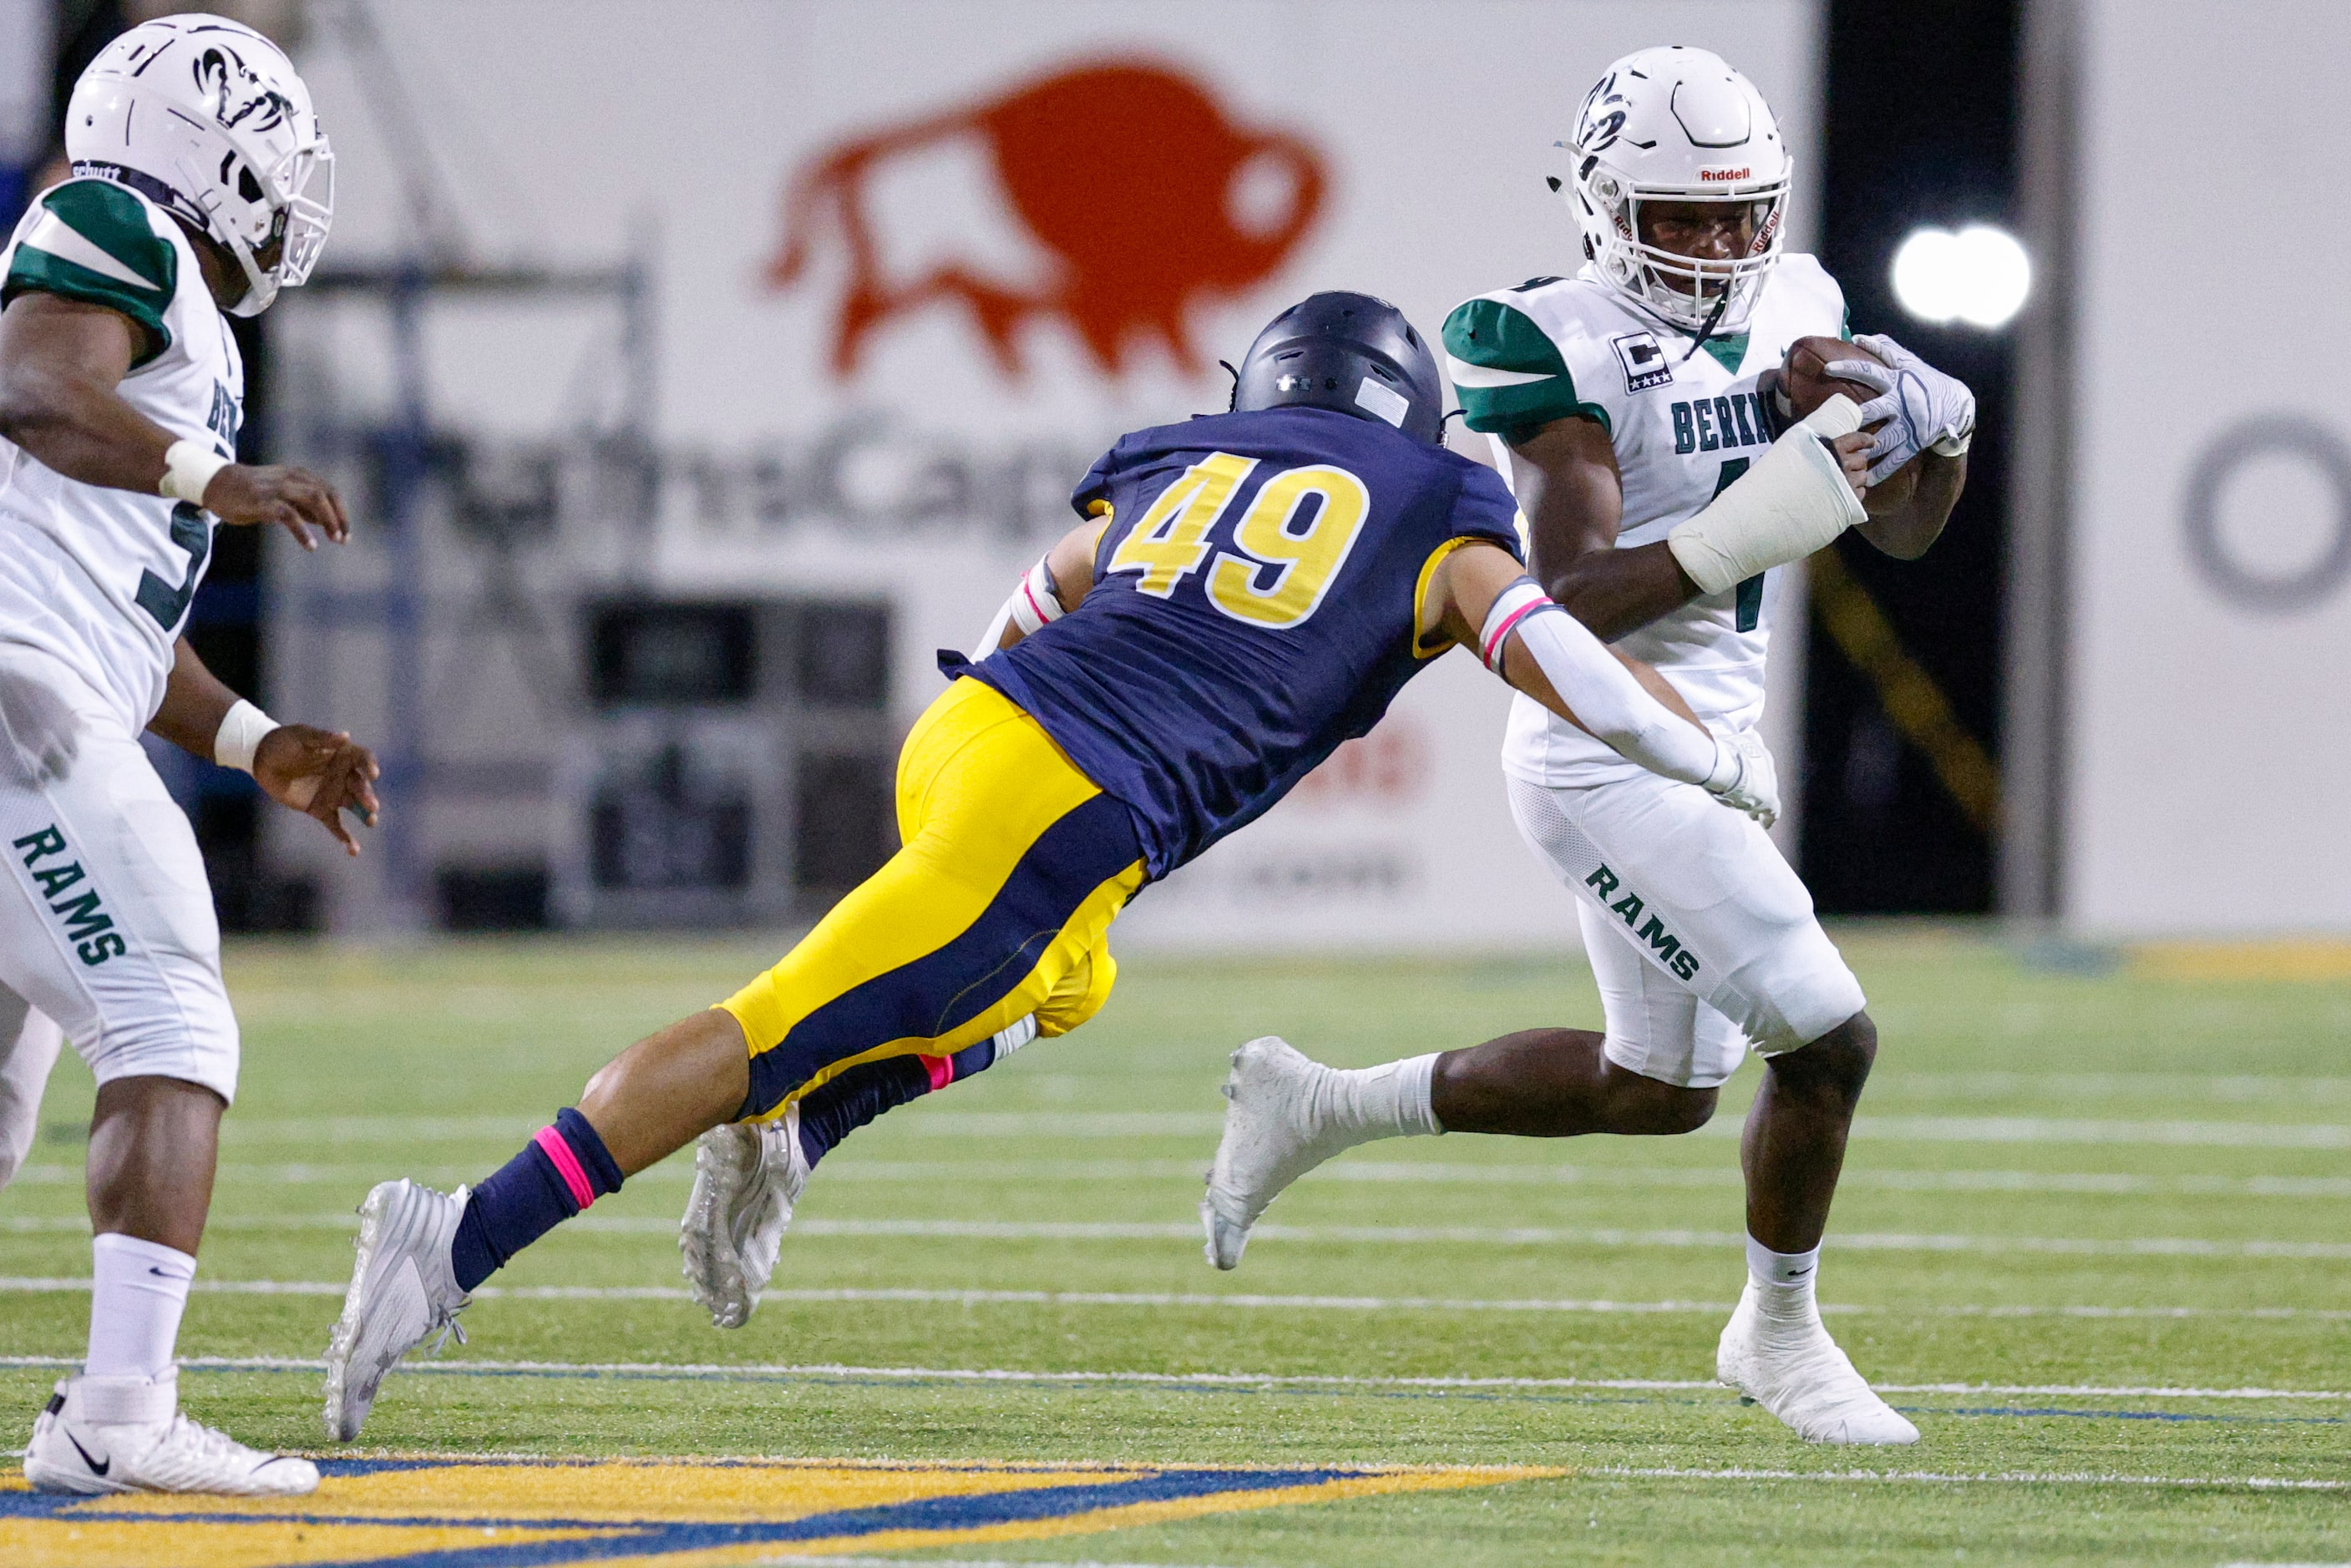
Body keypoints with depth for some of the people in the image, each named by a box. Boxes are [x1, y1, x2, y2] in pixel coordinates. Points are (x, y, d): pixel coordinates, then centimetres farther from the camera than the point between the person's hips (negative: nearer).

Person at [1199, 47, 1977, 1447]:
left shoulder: (1791, 311, 7)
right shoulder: (1563, 347, -16)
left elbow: (1905, 531, 12)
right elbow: (1577, 601, -23)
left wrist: (1940, 429, -10)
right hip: (1609, 749, -9)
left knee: (1661, 1089, 20)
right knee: (1826, 1038, -11)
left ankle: (1324, 1109, 30)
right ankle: (1779, 1335, 12)